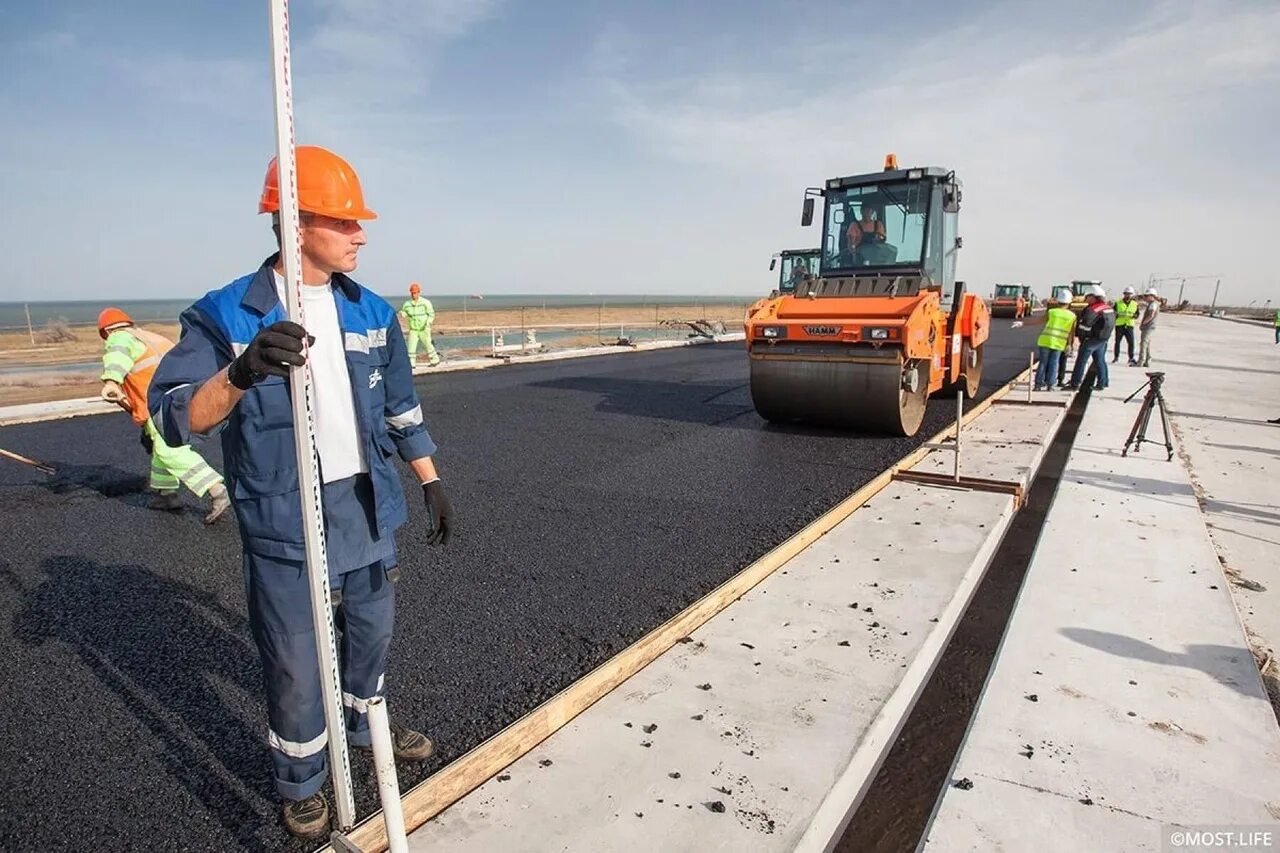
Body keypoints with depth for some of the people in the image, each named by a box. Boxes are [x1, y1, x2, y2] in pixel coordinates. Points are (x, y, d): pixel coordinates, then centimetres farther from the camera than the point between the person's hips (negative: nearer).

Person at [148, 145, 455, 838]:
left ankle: (365, 725, 49)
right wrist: (241, 373, -37)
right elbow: (172, 417, -18)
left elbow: (402, 410, 11)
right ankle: (300, 783, 34)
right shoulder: (225, 313, -12)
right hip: (285, 523, -5)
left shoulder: (372, 312, 4)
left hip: (370, 509, 5)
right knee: (295, 664, 8)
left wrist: (431, 484, 9)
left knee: (372, 633, 22)